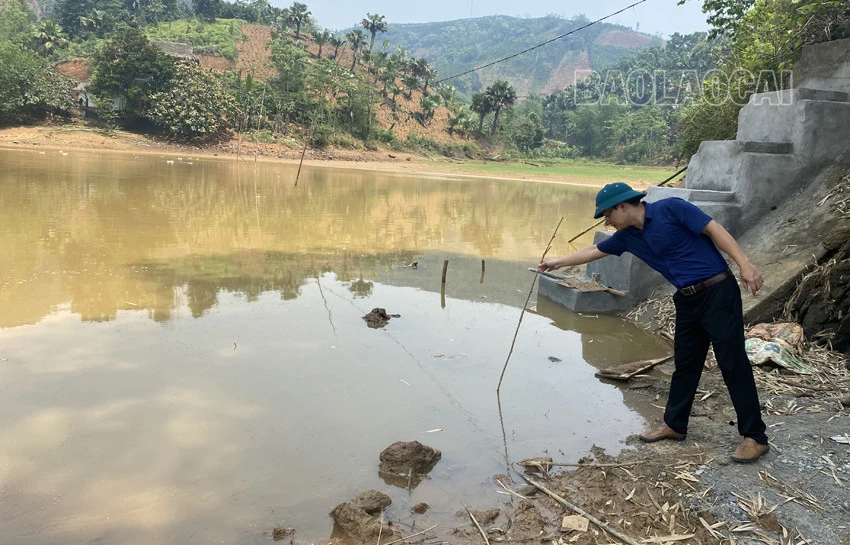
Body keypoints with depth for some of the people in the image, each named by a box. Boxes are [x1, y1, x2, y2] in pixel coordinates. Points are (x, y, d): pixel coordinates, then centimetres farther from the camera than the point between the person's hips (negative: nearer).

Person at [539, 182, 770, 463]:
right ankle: (675, 424, 25)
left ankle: (755, 437, 3)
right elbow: (594, 251, 23)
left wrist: (744, 264, -21)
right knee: (685, 364, 13)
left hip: (718, 292, -7)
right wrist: (560, 261, 30)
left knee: (733, 363, -5)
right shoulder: (628, 237, 9)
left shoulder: (670, 208, -11)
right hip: (687, 300, 7)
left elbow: (714, 229, -13)